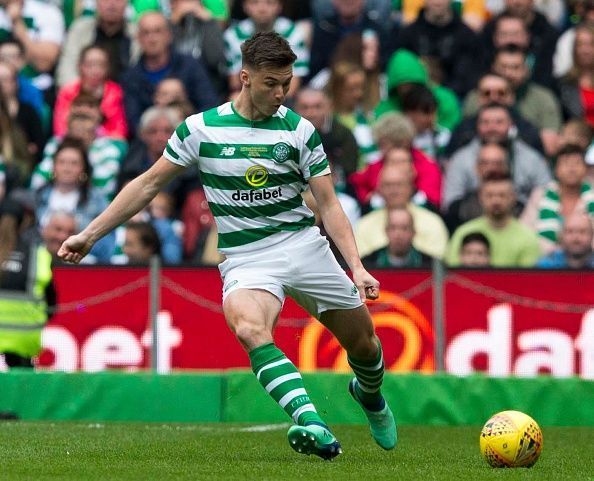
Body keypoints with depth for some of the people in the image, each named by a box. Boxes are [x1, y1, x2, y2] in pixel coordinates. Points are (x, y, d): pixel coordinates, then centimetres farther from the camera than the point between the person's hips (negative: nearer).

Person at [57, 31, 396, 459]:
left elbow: (329, 204, 0)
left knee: (363, 342, 6)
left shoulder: (300, 131, -1)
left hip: (304, 246, 2)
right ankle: (314, 426, -47)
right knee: (250, 329, -33)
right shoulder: (201, 128, -2)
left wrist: (357, 266, -13)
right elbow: (149, 184, 7)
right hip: (245, 260, -2)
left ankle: (370, 395, 44)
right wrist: (90, 234, 6)